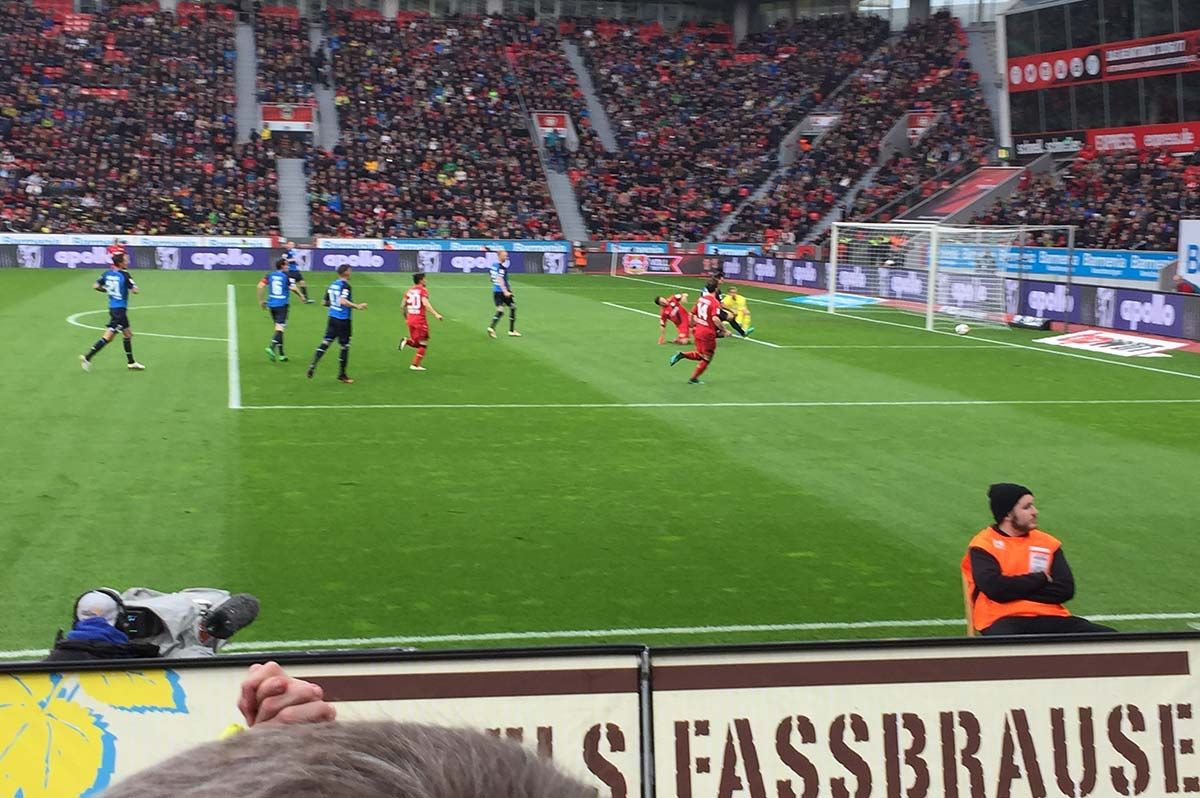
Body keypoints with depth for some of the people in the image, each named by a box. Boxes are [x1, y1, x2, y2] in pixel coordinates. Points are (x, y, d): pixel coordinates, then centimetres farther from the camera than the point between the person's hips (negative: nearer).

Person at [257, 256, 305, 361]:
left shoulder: (270, 275, 7)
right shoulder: (287, 276, -6)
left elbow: (260, 286, 0)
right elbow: (293, 288, -12)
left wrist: (261, 300, 9)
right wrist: (301, 295, 7)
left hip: (271, 304, 6)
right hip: (282, 305, -6)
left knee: (279, 328, 16)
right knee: (280, 328, -8)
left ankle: (281, 354, 18)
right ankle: (271, 347, -32)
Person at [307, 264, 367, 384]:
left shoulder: (332, 285, 10)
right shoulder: (345, 285, -13)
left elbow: (324, 302, 16)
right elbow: (343, 301, -27)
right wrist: (357, 306, -26)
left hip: (332, 317, 7)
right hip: (343, 320, -7)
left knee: (325, 342, 7)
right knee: (345, 346, 4)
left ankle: (313, 364, -10)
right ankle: (342, 375, 11)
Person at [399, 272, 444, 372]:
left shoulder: (409, 291, 11)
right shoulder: (423, 290, -7)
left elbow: (404, 306, 12)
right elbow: (425, 303, -23)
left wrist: (405, 317, 26)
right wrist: (436, 314, -27)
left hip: (410, 319, 6)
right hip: (420, 319, -6)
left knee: (417, 343, 18)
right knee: (423, 344, 4)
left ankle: (407, 341, -11)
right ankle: (415, 365, 0)